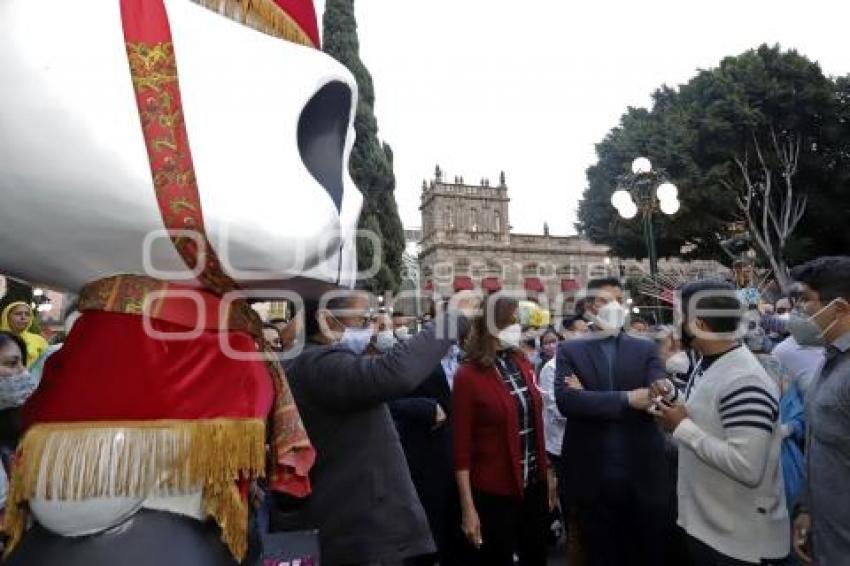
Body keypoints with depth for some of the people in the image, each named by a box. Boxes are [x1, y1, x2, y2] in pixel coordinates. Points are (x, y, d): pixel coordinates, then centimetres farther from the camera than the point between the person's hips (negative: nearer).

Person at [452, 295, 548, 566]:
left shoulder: (523, 363, 2)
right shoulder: (469, 375, -15)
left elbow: (535, 421, 10)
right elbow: (462, 446, -13)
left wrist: (547, 470, 10)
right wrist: (468, 507, -12)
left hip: (533, 484, 6)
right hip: (494, 492, -5)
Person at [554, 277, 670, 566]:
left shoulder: (645, 348, 4)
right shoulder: (569, 350, -1)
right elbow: (566, 400, -15)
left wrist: (590, 399, -16)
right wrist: (626, 398, -21)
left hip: (643, 475, 1)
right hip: (592, 477, -1)